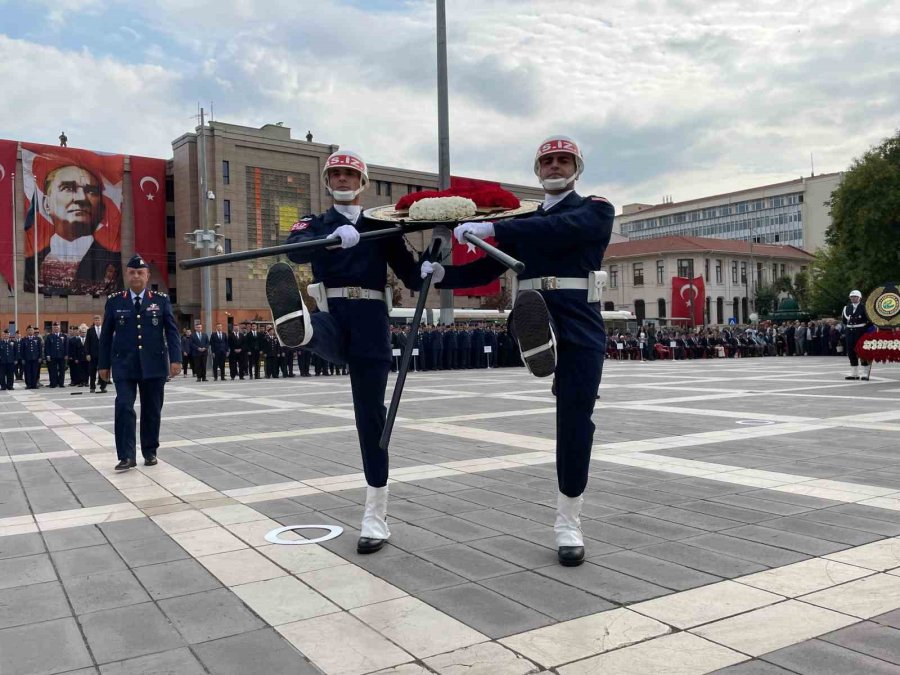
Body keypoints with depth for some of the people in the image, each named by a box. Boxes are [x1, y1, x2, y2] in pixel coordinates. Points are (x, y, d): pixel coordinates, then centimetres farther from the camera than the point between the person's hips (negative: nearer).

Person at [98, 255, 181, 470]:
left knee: (151, 411, 7)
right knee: (124, 408, -10)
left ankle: (150, 452, 20)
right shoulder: (114, 301, 6)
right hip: (124, 365, 0)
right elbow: (106, 335, 8)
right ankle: (126, 456, -6)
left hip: (154, 365, 0)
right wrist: (104, 364, 5)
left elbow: (171, 331, 1)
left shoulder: (161, 300, 4)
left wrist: (175, 359, -10)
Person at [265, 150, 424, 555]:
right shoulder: (314, 224, 14)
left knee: (371, 414, -1)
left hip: (370, 322, -1)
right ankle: (297, 324, -76)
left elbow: (410, 276, 7)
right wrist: (334, 237, -31)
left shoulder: (380, 225, 14)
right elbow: (296, 249, -11)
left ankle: (376, 516, 6)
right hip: (331, 316, 1)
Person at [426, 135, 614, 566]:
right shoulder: (523, 222, 20)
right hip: (534, 317, 3)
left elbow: (561, 229, -18)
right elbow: (486, 270, 13)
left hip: (580, 326, -3)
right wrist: (442, 275, -5)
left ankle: (568, 524, 10)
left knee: (575, 424, -2)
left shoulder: (596, 210, 5)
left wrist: (493, 228, -28)